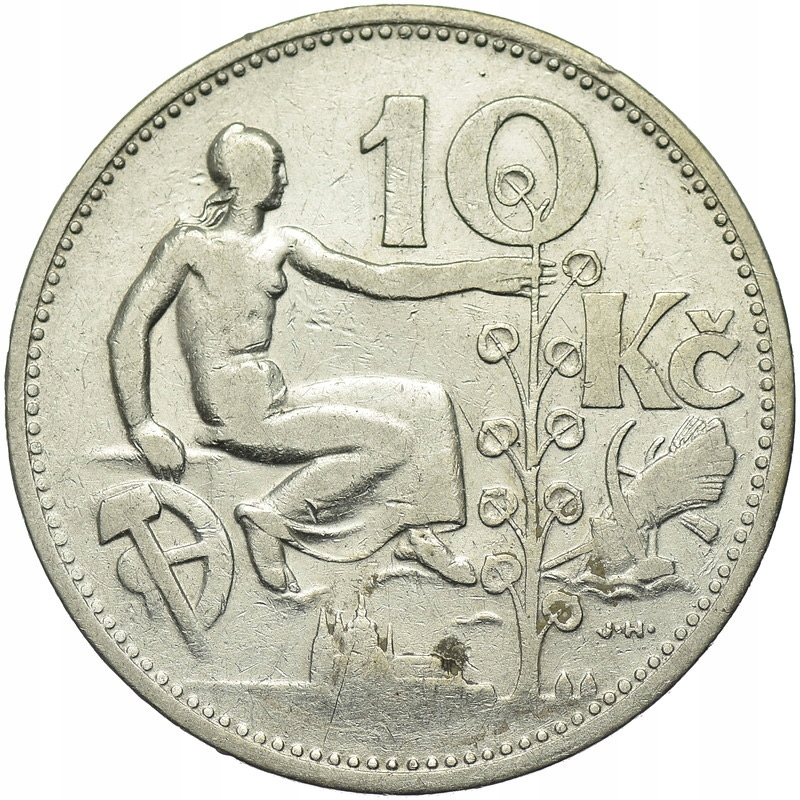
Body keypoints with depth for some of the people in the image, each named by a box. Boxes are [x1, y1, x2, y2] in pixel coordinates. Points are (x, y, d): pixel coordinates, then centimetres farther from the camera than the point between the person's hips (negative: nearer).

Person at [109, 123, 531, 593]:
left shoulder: (282, 244, 11)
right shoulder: (191, 243, -8)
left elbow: (374, 279, 13)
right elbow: (128, 331, -8)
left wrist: (476, 275, 11)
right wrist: (143, 428, -14)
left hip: (278, 398, 8)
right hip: (236, 415, -8)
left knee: (426, 403, 3)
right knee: (390, 441, -16)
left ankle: (418, 531, 10)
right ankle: (273, 518, -6)